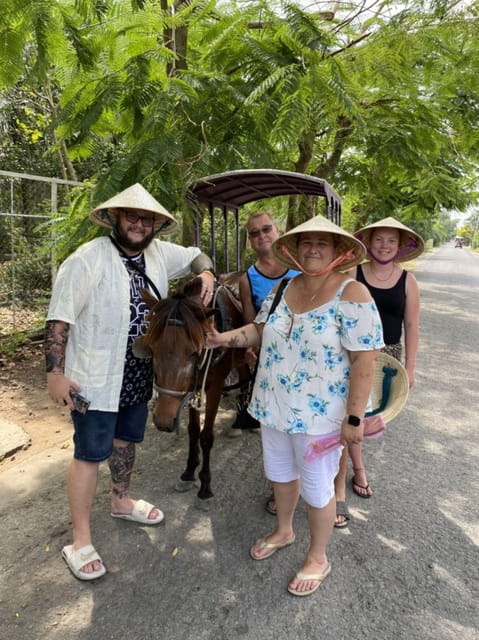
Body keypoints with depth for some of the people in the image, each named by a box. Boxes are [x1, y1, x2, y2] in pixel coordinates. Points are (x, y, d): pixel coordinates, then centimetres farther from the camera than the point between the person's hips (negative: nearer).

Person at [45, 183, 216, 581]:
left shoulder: (160, 253, 1)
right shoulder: (88, 259, -18)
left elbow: (195, 256, 18)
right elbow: (59, 319, -16)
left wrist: (206, 273, -5)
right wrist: (55, 373, -17)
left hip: (140, 376, 7)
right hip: (96, 379, -6)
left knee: (126, 440, 23)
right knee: (90, 453, 3)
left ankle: (121, 502, 46)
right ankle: (80, 542, 18)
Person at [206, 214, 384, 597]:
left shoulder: (352, 295, -19)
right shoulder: (283, 289, 1)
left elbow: (365, 360, -20)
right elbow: (260, 330, 10)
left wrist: (354, 418, -21)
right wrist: (225, 339, -8)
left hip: (319, 415, -6)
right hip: (274, 407, 6)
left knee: (316, 487, 13)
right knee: (280, 472, 24)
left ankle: (318, 558, 38)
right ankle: (284, 531, 52)